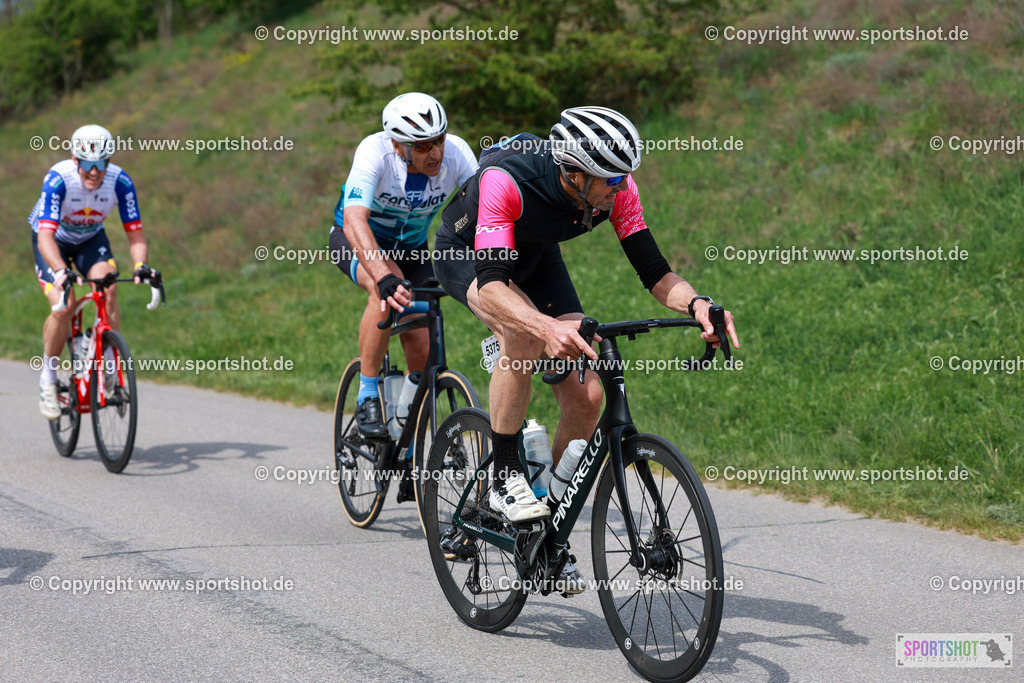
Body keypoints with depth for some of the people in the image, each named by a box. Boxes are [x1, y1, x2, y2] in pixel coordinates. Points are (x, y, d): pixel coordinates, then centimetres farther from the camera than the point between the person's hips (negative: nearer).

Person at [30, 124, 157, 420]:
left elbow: (135, 233, -24)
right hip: (53, 240, -2)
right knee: (64, 306, -22)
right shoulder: (58, 179, -34)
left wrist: (140, 266, -44)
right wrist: (61, 270, -59)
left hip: (91, 238, 2)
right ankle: (48, 379, -2)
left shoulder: (120, 182, -26)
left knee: (108, 290, -26)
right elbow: (46, 235, -41)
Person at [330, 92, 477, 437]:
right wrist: (385, 278, -61)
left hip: (411, 246, 3)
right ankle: (367, 397, -19)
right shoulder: (374, 152, -35)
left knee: (422, 349, -10)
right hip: (357, 240, -3)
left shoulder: (457, 153, -27)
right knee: (387, 291, -37)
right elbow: (355, 221, -46)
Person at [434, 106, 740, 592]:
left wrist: (695, 304, -46)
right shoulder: (507, 180, -41)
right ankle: (504, 479, -20)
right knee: (524, 335, -38)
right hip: (465, 256, -5)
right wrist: (548, 327, -65)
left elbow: (653, 270, -25)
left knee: (586, 398, -8)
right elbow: (490, 286, -48)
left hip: (535, 258, 5)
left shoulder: (615, 188, -26)